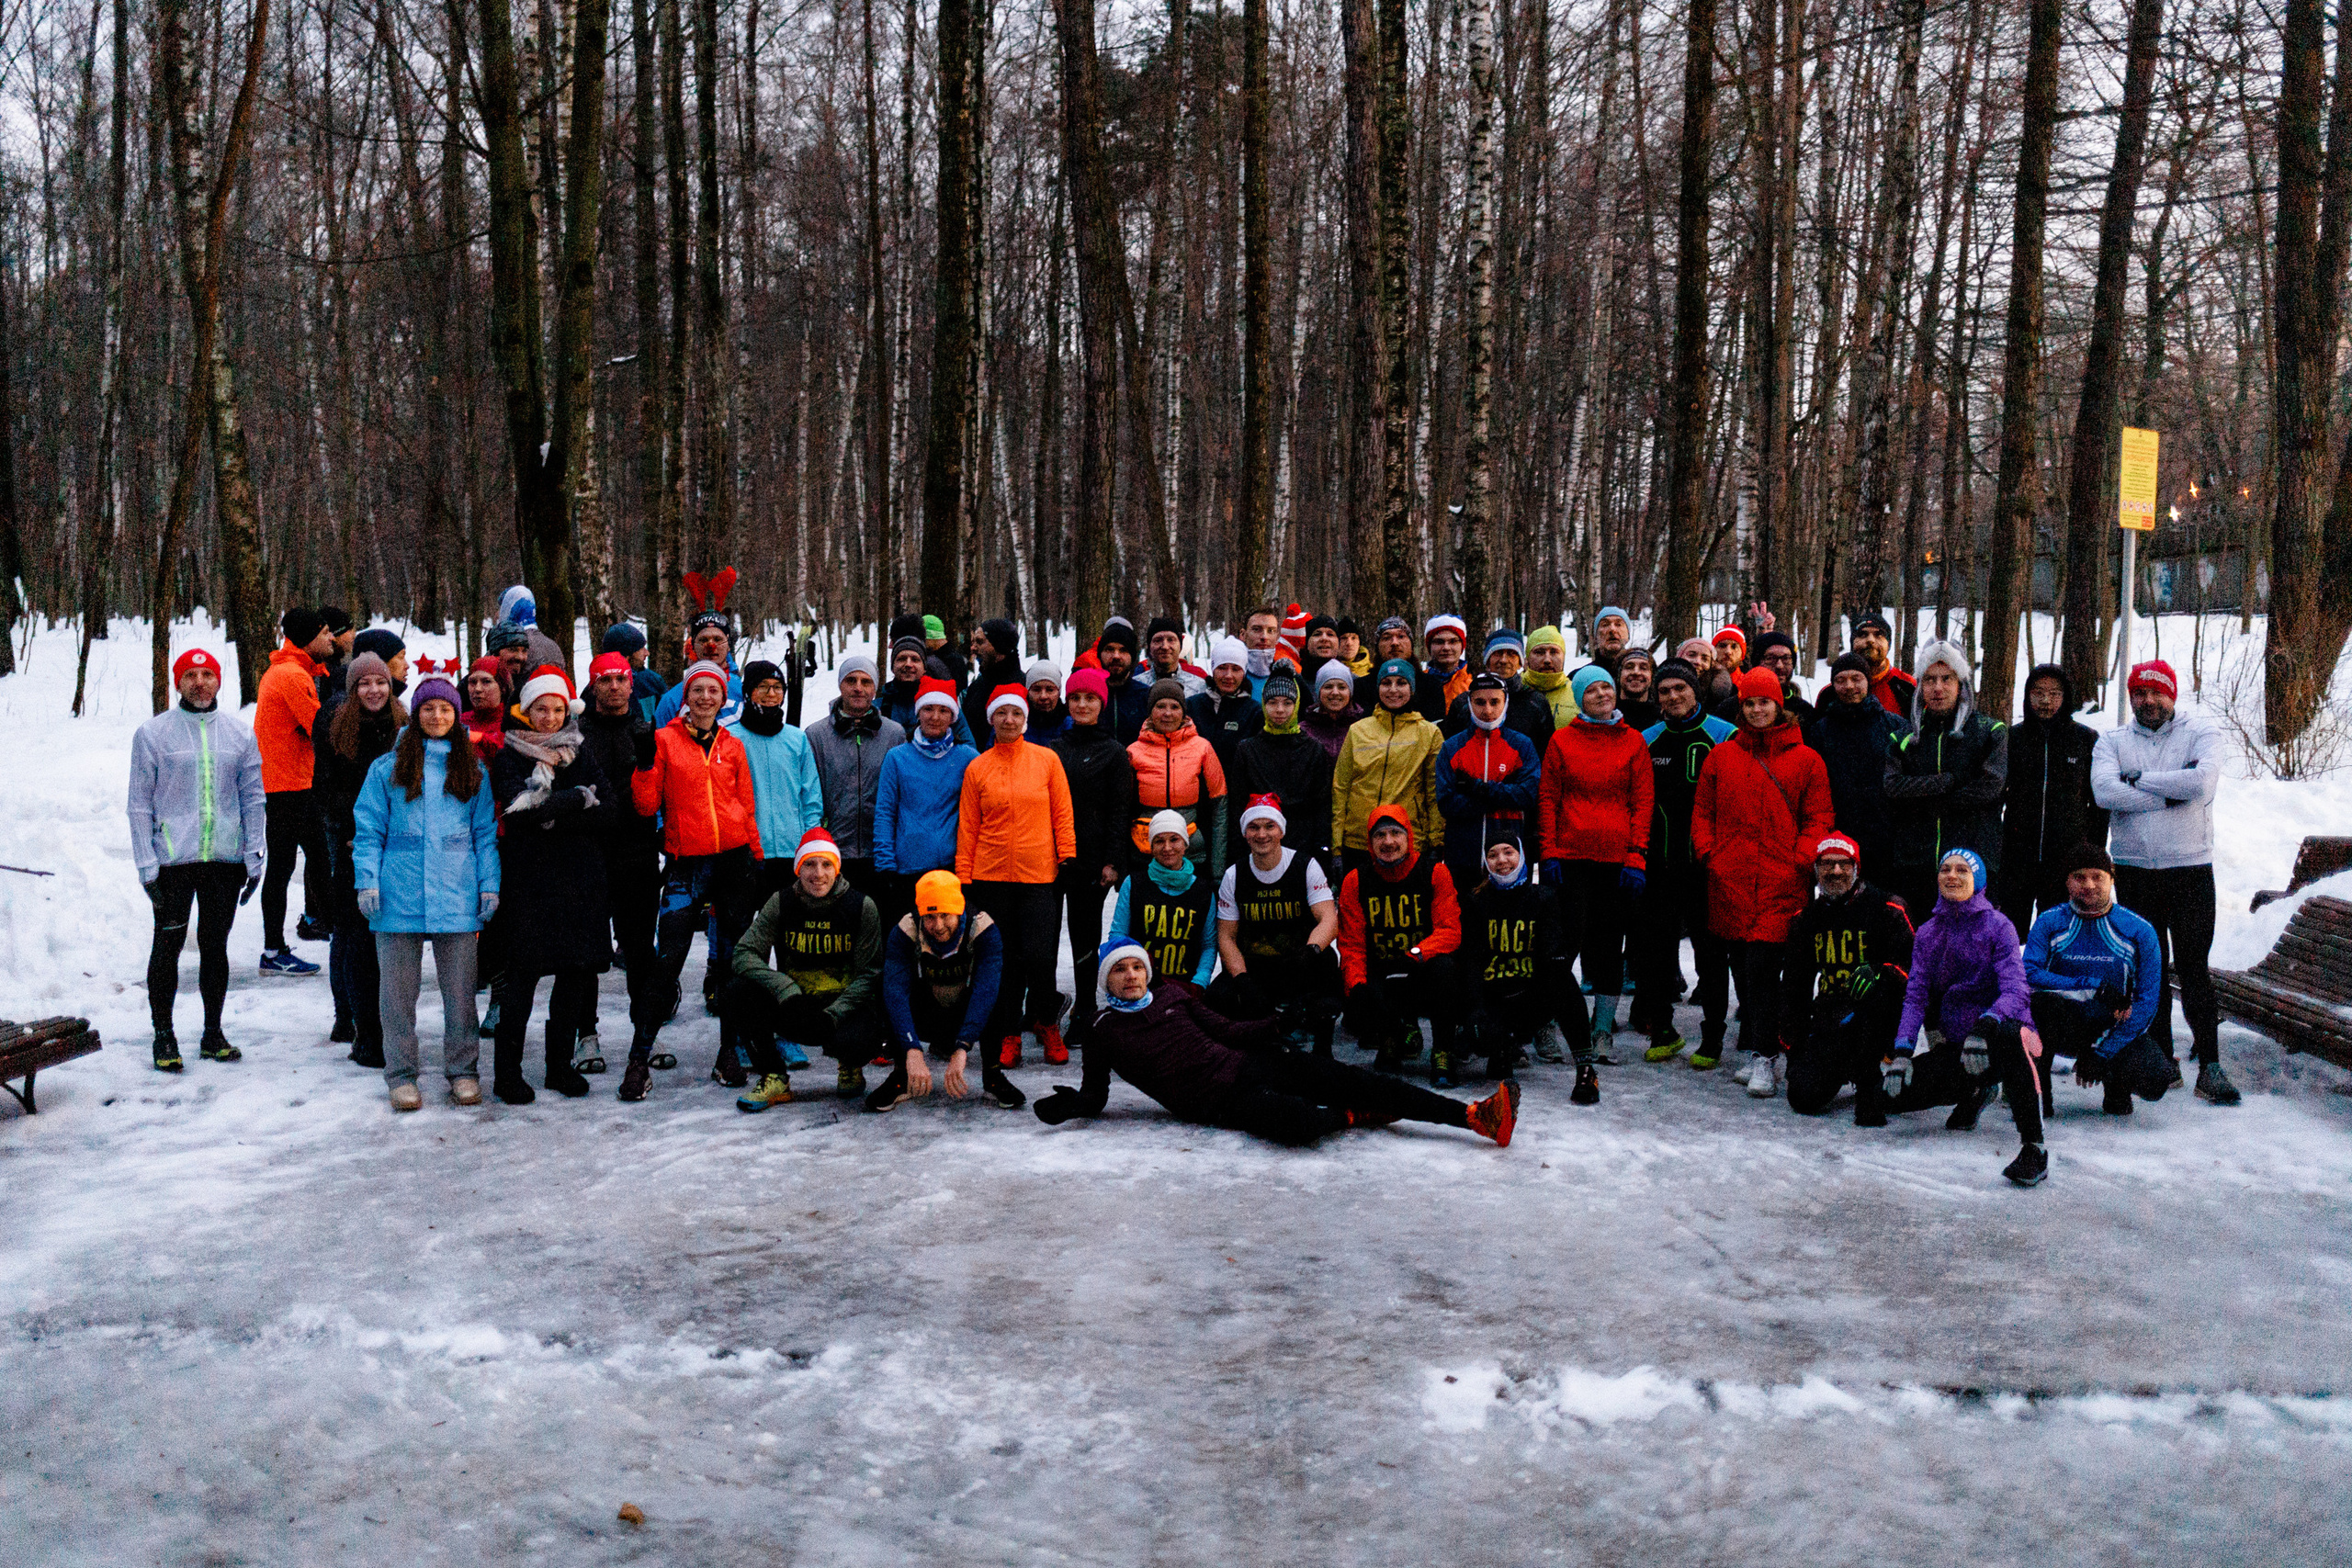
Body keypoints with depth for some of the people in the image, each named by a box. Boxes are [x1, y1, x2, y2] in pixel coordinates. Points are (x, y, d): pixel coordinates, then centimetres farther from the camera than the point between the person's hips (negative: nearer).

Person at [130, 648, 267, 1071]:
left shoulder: (240, 735, 7)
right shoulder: (153, 733, 0)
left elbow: (254, 799, 10)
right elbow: (140, 804, 0)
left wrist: (255, 858, 2)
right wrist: (147, 865, -6)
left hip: (226, 859, 2)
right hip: (173, 860, -2)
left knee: (216, 946, 10)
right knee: (168, 947, 2)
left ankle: (213, 1032, 19)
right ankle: (164, 1035, 12)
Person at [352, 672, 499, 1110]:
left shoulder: (472, 770, 11)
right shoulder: (388, 767, 7)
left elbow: (486, 832, 9)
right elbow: (368, 829, 4)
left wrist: (490, 884, 0)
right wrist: (366, 881, -6)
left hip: (457, 894, 1)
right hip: (400, 894, -1)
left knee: (460, 989, 4)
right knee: (398, 989, 3)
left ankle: (462, 1071, 15)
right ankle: (401, 1075, 12)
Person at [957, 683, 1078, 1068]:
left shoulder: (1047, 760, 4)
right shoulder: (977, 768, 5)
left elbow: (1063, 815, 7)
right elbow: (967, 827, 6)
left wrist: (1067, 858, 0)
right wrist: (963, 878, 2)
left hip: (1039, 876, -1)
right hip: (991, 876, 1)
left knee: (1039, 957, -9)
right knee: (1004, 961, 4)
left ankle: (1046, 1023, 16)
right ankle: (1008, 1036, 17)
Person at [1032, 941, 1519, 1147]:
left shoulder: (1173, 996, 16)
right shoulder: (1105, 1030, 6)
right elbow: (1095, 1095, 8)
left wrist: (1280, 1025, 2)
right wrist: (1071, 1104, -15)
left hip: (1247, 1065, 5)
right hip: (1217, 1100, -5)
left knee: (1345, 1078, -13)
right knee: (1297, 1121, -35)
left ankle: (1477, 1115, -14)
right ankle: (1353, 1117, -1)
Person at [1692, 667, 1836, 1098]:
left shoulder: (1805, 760, 7)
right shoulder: (1721, 757, 13)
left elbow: (1818, 818, 6)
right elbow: (1702, 811, 16)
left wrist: (1801, 860, -7)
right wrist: (1708, 852, 2)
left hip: (1781, 881, -3)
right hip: (1730, 881, 3)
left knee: (1762, 963, -12)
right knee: (1742, 966, 6)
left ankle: (1764, 1056, -7)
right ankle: (1760, 1049, 17)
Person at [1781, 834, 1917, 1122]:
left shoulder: (1886, 908, -5)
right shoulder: (1807, 920, 10)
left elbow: (1913, 966, -10)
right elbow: (1795, 987, 16)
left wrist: (1879, 972, -31)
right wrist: (1792, 1048, 12)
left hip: (1881, 1013, -4)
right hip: (1829, 1010, 4)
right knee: (1804, 1097, -14)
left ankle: (1869, 1084, -15)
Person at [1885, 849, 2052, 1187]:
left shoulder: (1997, 926, -5)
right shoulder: (1926, 934, 9)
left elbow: (2015, 991, -18)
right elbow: (1915, 996, 3)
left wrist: (1983, 1028, -38)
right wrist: (1902, 1052, -14)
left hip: (1996, 1042, -5)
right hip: (1954, 1047, 5)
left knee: (2006, 1032, -42)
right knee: (1890, 1095, -12)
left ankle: (2033, 1146, -35)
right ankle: (1974, 1090, 14)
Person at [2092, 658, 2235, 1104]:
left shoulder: (2200, 732, 3)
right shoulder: (2112, 741, 7)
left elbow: (2203, 783, -18)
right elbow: (2104, 791, -13)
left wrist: (2139, 779, -12)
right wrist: (2170, 794, -14)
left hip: (2190, 869, -2)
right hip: (2133, 871, 2)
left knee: (2194, 967, -4)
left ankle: (2210, 1066, 0)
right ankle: (2162, 1059, 16)